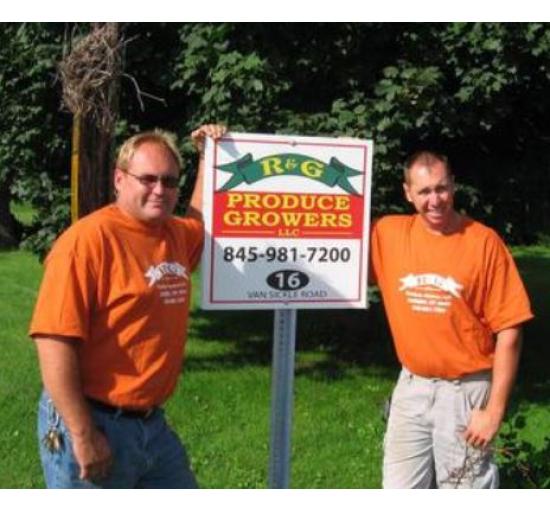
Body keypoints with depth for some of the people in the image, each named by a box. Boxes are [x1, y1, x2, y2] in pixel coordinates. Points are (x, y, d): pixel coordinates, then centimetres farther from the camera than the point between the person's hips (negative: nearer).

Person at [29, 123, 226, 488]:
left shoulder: (176, 234, 9)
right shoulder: (88, 239, -17)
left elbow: (202, 220, 35)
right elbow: (54, 339, -23)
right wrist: (82, 435, -24)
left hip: (152, 424, 8)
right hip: (94, 425, -8)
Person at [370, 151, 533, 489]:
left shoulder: (484, 242, -12)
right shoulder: (387, 233, -2)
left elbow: (509, 331, -10)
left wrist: (495, 410, -12)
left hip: (465, 390, -4)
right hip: (412, 387, 4)